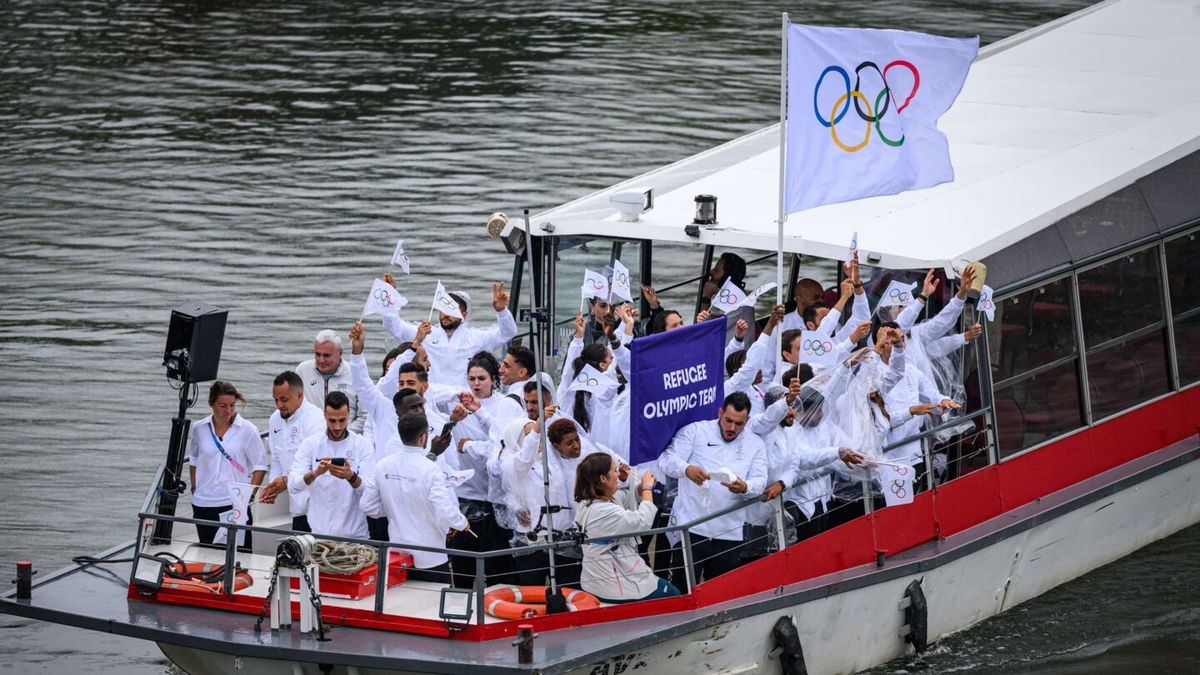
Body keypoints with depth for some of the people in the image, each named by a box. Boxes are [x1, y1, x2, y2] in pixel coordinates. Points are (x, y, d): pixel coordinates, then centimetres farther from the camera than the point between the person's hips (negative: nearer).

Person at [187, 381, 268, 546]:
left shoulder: (247, 430, -4)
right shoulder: (199, 429, 5)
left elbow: (260, 466, 0)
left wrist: (250, 495, -9)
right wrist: (194, 488, 13)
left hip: (236, 503, -3)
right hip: (204, 505, 4)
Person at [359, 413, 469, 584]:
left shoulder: (382, 466, -3)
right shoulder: (431, 470, -19)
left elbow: (367, 506, 3)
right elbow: (446, 513, -24)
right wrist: (463, 523, -4)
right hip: (431, 558, -5)